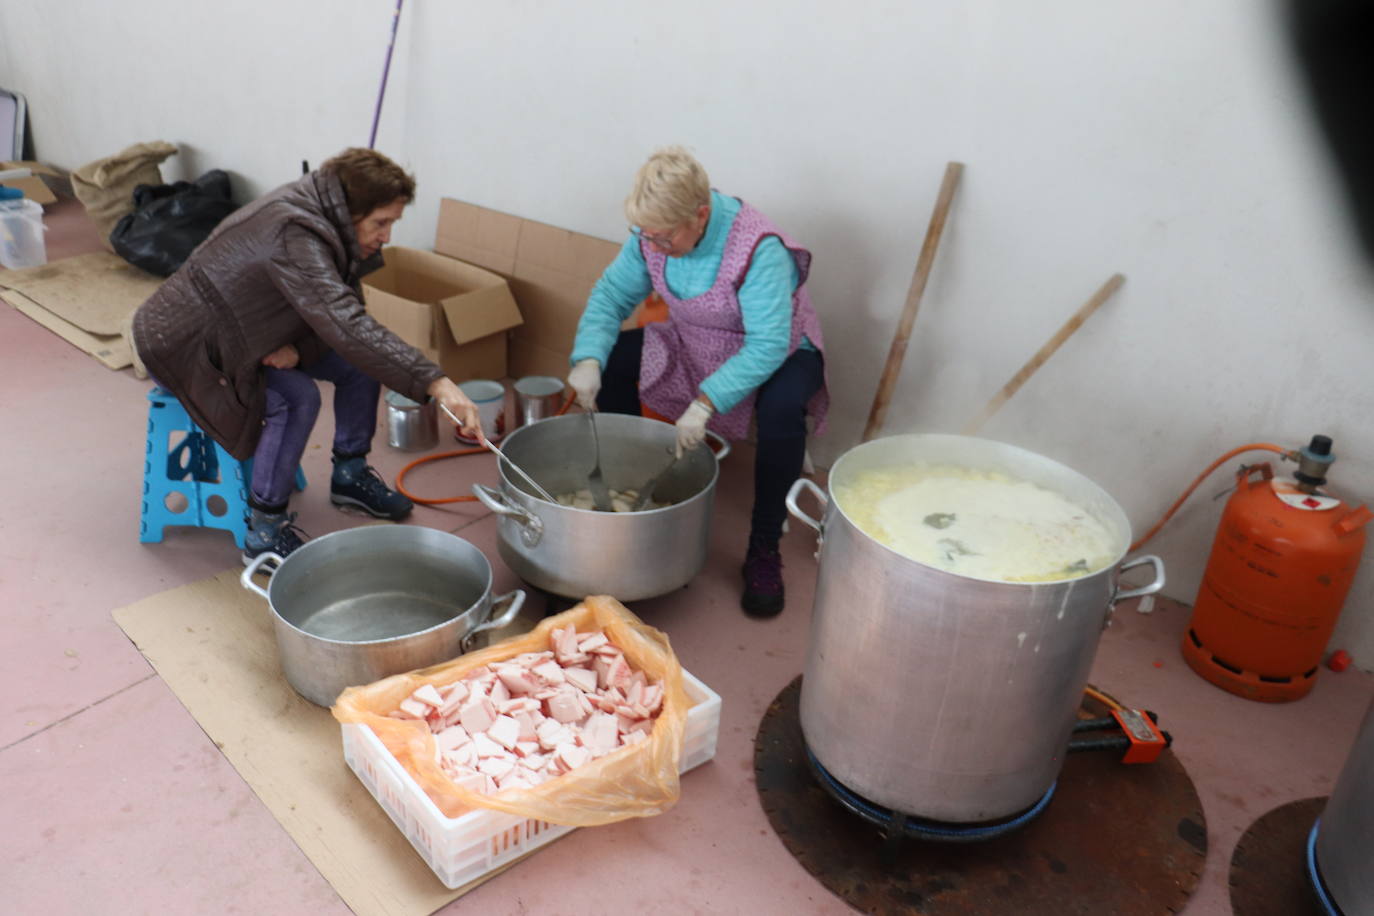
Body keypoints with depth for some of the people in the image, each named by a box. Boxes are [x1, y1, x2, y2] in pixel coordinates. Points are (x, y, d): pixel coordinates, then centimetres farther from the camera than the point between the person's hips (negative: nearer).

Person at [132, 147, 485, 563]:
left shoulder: (323, 221, -7)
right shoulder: (292, 235, -35)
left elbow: (335, 314, 0)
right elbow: (346, 325, -47)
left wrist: (298, 344, -22)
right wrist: (435, 382, -54)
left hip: (248, 330, 9)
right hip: (183, 344, -8)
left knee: (360, 363, -2)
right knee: (297, 398, -31)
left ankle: (350, 473, 14)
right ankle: (264, 533, -18)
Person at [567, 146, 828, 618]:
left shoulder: (758, 248, -33)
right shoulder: (652, 235, -15)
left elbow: (767, 345, -38)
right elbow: (611, 295, -8)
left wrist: (705, 403, -46)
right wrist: (588, 359, -27)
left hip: (778, 352, -6)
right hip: (694, 346, 6)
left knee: (781, 409, -37)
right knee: (609, 359, -9)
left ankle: (763, 551, -20)